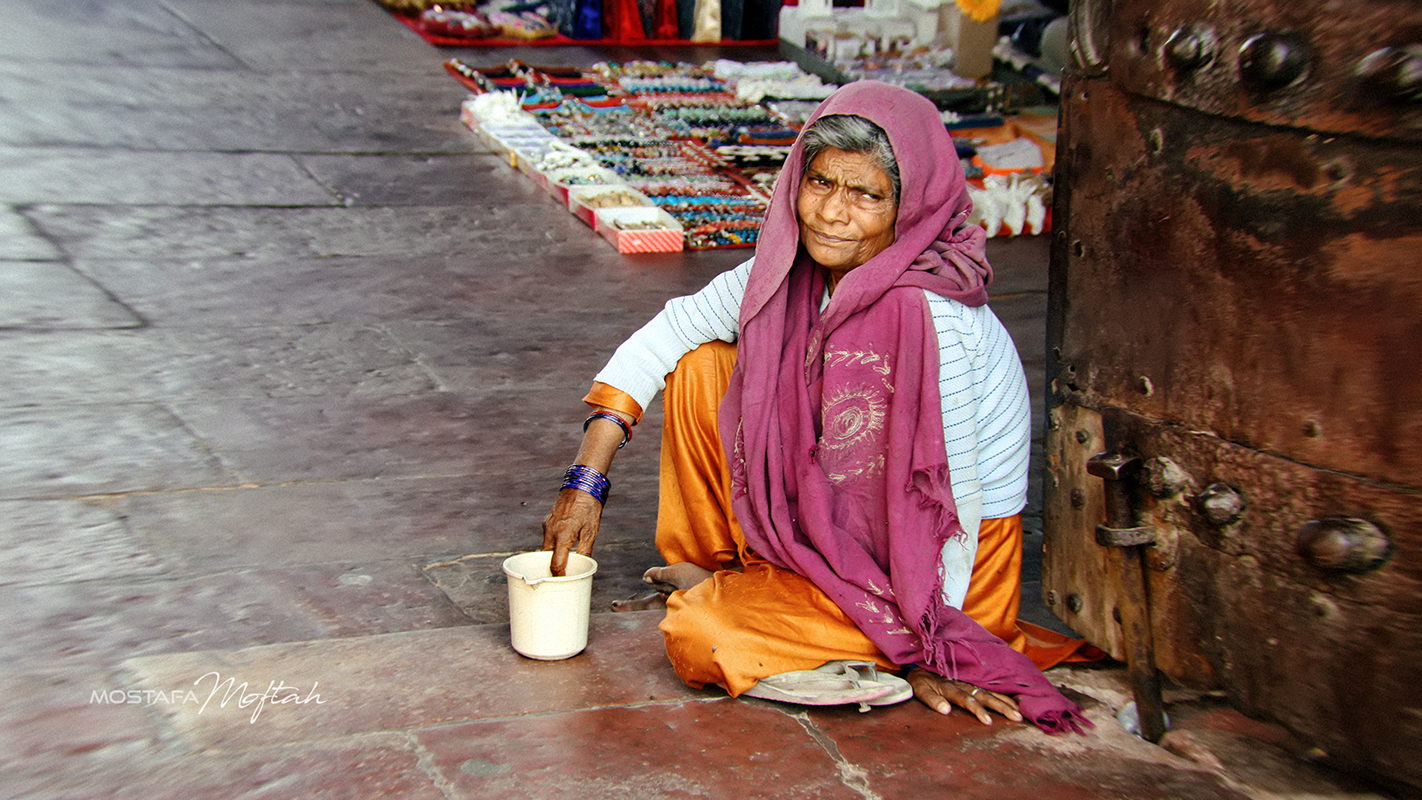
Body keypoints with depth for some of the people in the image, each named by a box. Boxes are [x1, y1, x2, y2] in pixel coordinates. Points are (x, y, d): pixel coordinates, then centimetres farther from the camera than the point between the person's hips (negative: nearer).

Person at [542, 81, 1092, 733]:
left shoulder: (929, 317, -31)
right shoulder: (793, 272, -10)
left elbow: (948, 504, -25)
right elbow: (666, 333, -1)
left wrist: (929, 655, -16)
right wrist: (587, 481, -8)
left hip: (947, 565, -7)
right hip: (833, 520, 7)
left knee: (703, 640, -22)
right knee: (701, 368, -3)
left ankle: (713, 597, 16)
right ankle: (719, 574, 14)